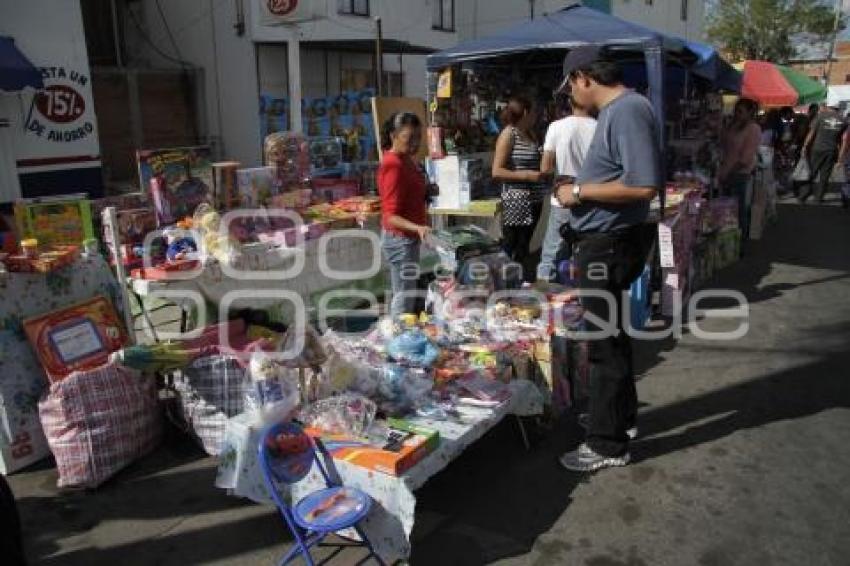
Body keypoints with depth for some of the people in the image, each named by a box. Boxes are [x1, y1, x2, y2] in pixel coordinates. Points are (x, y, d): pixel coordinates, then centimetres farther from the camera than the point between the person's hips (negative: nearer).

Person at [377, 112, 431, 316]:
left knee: (407, 294, 16)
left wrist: (427, 190, 4)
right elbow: (391, 216, -25)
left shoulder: (406, 160, 7)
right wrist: (417, 228, -39)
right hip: (400, 239, -10)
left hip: (409, 237, 10)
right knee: (404, 299, -3)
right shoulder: (393, 165, -21)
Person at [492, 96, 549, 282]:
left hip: (534, 200, 8)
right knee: (513, 251, -4)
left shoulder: (530, 134, 13)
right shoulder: (509, 134, -8)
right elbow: (497, 172, -15)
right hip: (517, 202, -8)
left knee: (524, 248, 13)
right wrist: (527, 175, -17)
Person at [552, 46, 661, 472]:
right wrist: (580, 190, 8)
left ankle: (607, 444, 15)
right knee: (609, 334, 22)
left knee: (605, 342, 0)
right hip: (601, 241, 11)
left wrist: (581, 191, -20)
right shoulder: (614, 111, 12)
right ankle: (621, 416, 40)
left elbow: (644, 185, -29)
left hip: (609, 245, -11)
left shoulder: (627, 111, -20)